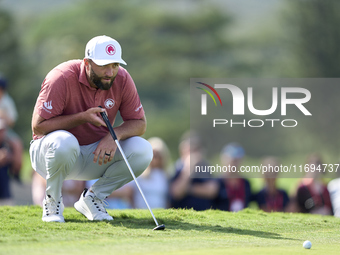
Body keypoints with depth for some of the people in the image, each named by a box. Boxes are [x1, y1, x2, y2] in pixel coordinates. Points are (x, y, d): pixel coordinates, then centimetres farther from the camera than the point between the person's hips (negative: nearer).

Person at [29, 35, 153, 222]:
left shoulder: (122, 79, -9)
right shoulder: (62, 78, -23)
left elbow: (139, 123, -3)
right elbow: (38, 126, -23)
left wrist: (115, 135, -25)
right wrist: (83, 117, -30)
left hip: (96, 155, 5)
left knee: (142, 150, -19)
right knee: (64, 142, -41)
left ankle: (92, 198, 1)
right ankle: (52, 200, -11)